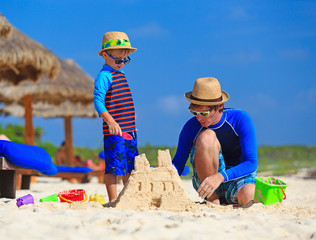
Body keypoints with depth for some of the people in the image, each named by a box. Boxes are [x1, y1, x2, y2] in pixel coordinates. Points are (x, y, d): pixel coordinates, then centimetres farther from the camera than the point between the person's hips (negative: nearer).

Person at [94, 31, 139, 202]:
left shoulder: (122, 74, 17)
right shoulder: (104, 76, -9)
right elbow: (98, 101, -19)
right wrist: (110, 121, -30)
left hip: (129, 129, 9)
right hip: (114, 130, -9)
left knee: (131, 166, 13)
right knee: (114, 165, -6)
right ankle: (113, 200, 0)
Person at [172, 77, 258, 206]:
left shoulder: (241, 119, -17)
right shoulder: (191, 127, -12)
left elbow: (252, 163, -22)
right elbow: (178, 164, -2)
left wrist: (220, 177, -37)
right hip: (204, 179, 1)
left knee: (248, 197, -40)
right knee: (207, 136, -29)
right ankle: (212, 200, -20)